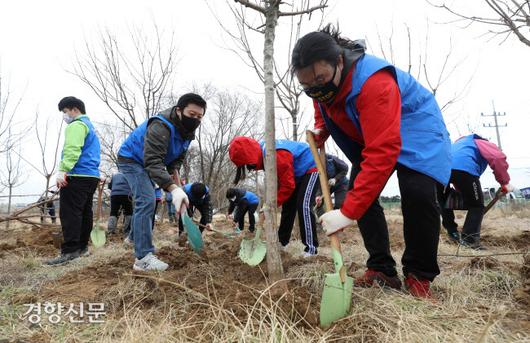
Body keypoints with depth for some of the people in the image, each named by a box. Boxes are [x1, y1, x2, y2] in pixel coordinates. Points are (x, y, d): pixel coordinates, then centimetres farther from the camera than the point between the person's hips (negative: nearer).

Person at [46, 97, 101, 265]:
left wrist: (62, 170, -28)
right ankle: (82, 247, 17)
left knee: (70, 212, -11)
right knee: (84, 212, 11)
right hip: (92, 175, 10)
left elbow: (72, 149, -20)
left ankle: (69, 251, -13)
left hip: (77, 175, -10)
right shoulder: (90, 126, 27)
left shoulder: (77, 125, -4)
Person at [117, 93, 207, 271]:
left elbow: (178, 157, 5)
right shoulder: (161, 127, -37)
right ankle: (143, 257, -20)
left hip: (147, 163, 9)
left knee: (145, 200, 20)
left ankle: (134, 236, 44)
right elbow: (153, 162, -46)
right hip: (131, 159, -9)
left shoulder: (187, 131, -8)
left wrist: (174, 171, -16)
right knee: (146, 200, -22)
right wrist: (173, 188, -57)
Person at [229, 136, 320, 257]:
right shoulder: (262, 151, -8)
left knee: (303, 207, -22)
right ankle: (282, 242, 23)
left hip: (311, 167, -9)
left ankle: (311, 249, -16)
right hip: (297, 173, 10)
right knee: (288, 207, 11)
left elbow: (288, 186, -30)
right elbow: (277, 180, 3)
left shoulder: (277, 156, -38)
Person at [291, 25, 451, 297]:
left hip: (415, 127, -7)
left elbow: (382, 153, -45)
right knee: (358, 192, -7)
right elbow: (324, 109, 13)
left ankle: (419, 276, -7)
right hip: (369, 134, 7)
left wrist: (348, 212, -47)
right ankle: (382, 270, 3)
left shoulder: (373, 81, -38)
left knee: (418, 192, -28)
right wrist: (320, 130, -10)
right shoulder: (320, 82, -12)